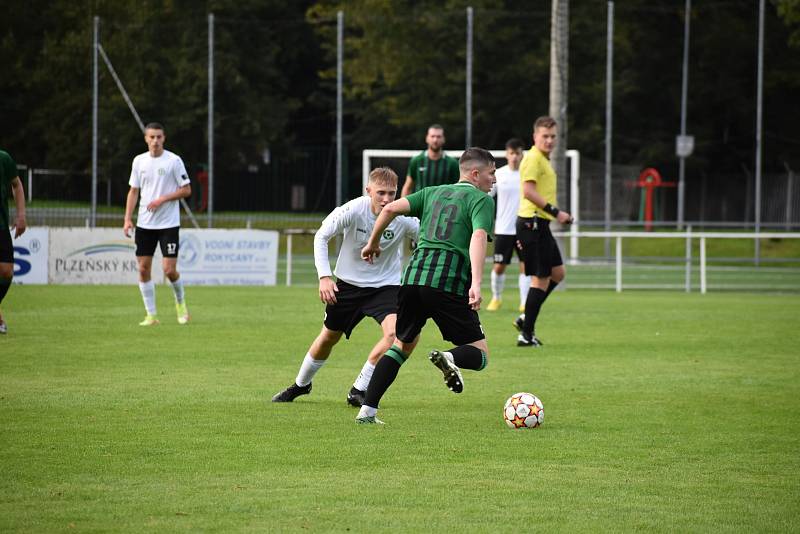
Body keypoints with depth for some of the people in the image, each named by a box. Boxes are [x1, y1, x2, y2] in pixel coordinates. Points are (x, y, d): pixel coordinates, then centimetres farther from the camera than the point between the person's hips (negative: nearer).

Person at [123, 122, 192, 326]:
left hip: (169, 223, -4)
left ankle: (180, 302, 21)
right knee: (143, 269, 1)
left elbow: (186, 190, -4)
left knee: (169, 270, -9)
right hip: (144, 223, 4)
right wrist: (127, 219, 3)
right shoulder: (139, 161, 7)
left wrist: (162, 199, -15)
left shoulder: (174, 161, -6)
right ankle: (151, 315, 9)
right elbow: (133, 191, 12)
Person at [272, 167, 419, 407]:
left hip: (386, 285, 0)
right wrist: (324, 276, -22)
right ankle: (301, 384, 42)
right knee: (329, 337, 13)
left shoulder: (403, 219, -20)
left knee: (394, 333, -24)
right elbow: (321, 236, -13)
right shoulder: (353, 210, -22)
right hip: (349, 282, 0)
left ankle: (359, 391, -9)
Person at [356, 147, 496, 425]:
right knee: (479, 355, 5)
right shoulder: (482, 200, 5)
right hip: (449, 283, -5)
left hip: (413, 276, 5)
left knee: (403, 344, 24)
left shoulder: (434, 193, 22)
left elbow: (391, 208, 11)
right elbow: (478, 238, -13)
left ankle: (367, 410, 13)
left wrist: (373, 242, 25)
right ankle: (450, 359, -31)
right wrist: (476, 284, -24)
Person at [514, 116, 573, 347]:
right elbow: (529, 191, -24)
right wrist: (555, 212, -23)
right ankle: (526, 334, -2)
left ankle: (526, 319, 18)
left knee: (557, 273, 15)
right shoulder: (533, 158, -13)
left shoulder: (543, 160, 19)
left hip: (540, 225, 10)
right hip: (533, 222, -10)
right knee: (541, 279, -7)